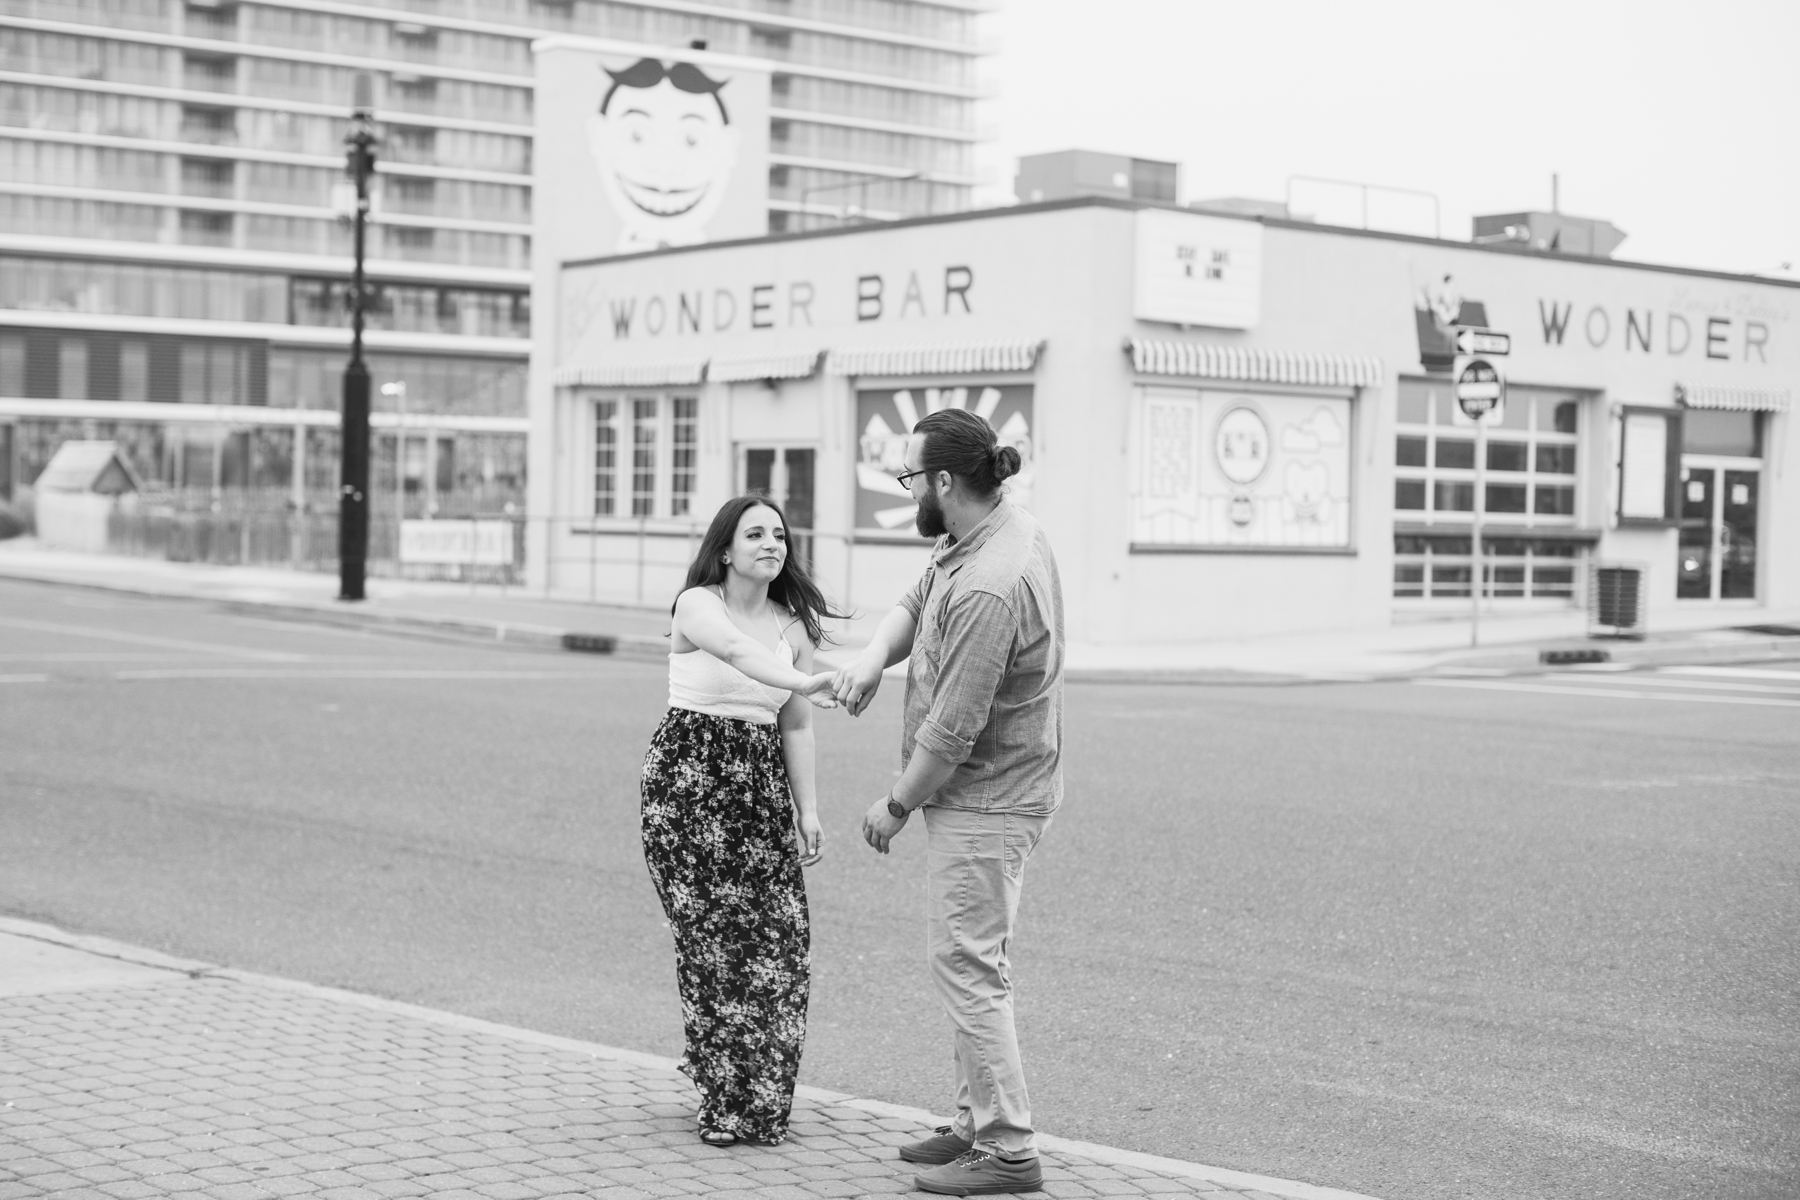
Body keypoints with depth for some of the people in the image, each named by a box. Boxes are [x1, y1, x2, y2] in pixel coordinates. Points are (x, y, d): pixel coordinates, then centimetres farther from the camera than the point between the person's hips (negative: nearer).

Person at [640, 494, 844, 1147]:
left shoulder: (794, 624, 10)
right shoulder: (697, 604, -5)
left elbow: (795, 726, 13)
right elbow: (734, 649, -27)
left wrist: (808, 810, 7)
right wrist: (802, 682, -43)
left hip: (762, 780, 4)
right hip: (687, 775, -4)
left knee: (777, 934, -4)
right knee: (710, 931, -6)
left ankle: (762, 1099, 8)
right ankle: (726, 1097, 3)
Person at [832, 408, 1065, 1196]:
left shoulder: (988, 588, -28)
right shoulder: (998, 527, 4)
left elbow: (954, 726, -24)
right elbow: (915, 605, 12)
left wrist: (896, 807, -10)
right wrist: (874, 657, -10)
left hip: (984, 801, -10)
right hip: (979, 792, 10)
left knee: (967, 966, -5)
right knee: (972, 961, 17)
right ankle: (978, 1122, 27)